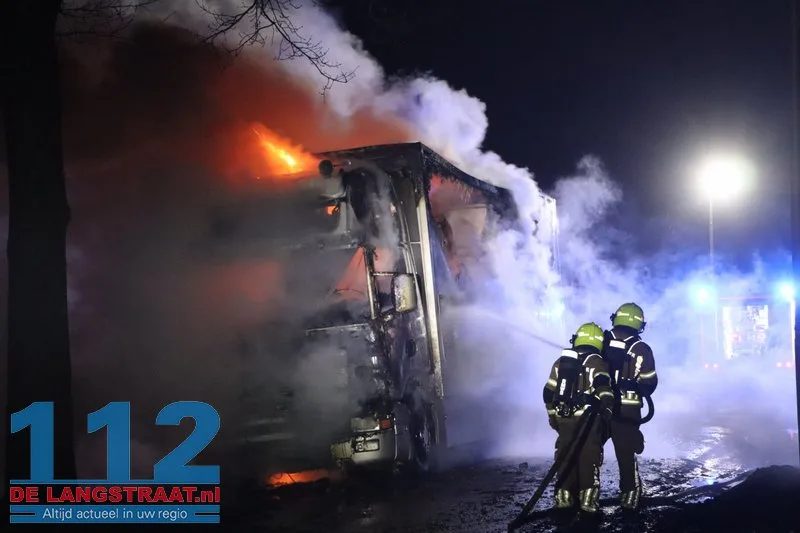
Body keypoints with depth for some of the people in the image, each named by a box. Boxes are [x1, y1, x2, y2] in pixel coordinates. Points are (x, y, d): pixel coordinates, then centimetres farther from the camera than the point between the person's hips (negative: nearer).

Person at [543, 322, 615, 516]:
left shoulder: (561, 362, 12)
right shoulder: (598, 363, -3)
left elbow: (549, 392, 13)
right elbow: (605, 392, -14)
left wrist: (553, 416, 21)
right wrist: (607, 414, -5)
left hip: (564, 418, 4)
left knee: (566, 458, 12)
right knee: (589, 460, 1)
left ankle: (564, 498, 13)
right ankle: (587, 500, -3)